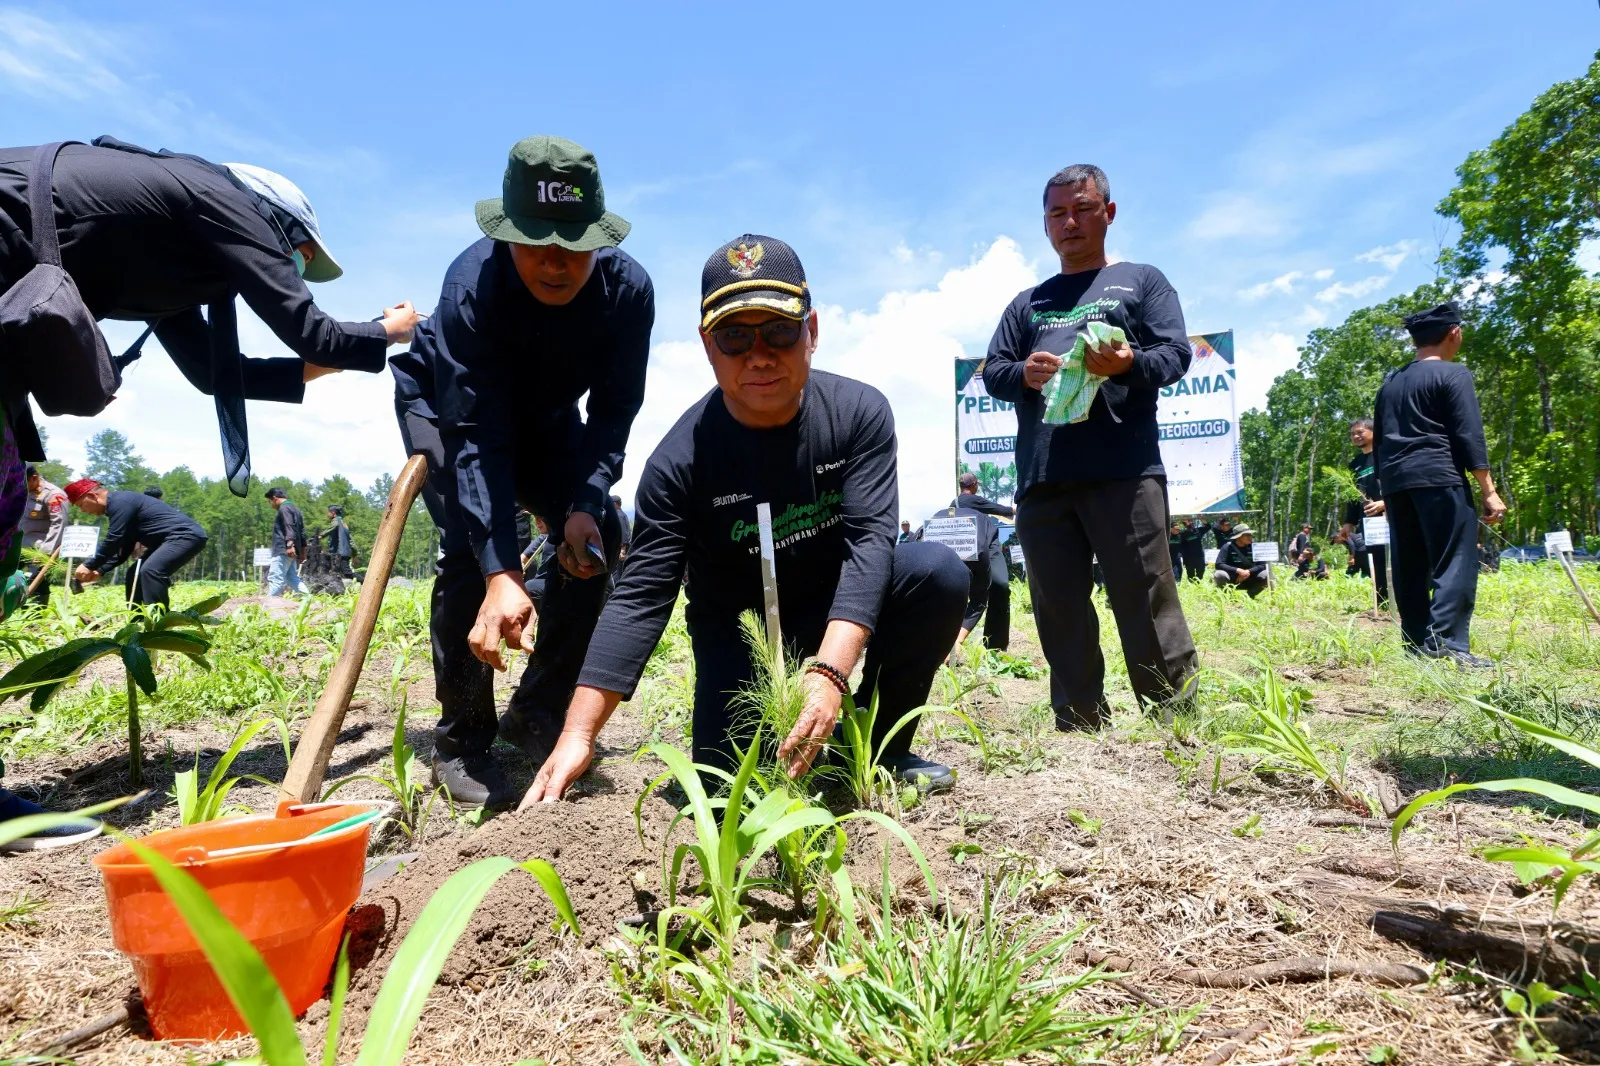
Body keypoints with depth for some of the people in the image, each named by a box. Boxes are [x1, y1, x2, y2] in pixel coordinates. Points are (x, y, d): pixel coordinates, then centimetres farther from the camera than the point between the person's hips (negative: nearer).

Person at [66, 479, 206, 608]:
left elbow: (113, 541, -16)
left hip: (186, 535, -11)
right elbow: (123, 548, 24)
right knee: (137, 573, 16)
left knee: (150, 571, -26)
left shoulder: (120, 502, -11)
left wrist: (89, 566, -6)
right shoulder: (118, 505, 22)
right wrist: (100, 570, 15)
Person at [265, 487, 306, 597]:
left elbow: (289, 527, -21)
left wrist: (290, 544, -32)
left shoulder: (284, 508, -6)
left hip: (284, 550, -10)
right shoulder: (295, 509, 23)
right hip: (293, 551, 10)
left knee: (275, 578, -10)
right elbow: (302, 531, 23)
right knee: (292, 578, 11)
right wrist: (303, 550, 25)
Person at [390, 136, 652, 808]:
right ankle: (461, 743, -11)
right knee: (471, 542, -25)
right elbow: (475, 439, -42)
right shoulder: (472, 284, -36)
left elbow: (614, 413, -20)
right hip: (443, 404, -3)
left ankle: (536, 713, 1)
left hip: (546, 418, 4)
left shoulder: (627, 288, -27)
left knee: (599, 535, -14)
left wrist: (586, 503, -36)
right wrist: (501, 576, -51)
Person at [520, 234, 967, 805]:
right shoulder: (681, 458, -21)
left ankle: (878, 745, -5)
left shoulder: (860, 412, -17)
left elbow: (870, 540, -28)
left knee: (937, 571, -26)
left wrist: (828, 672, -44)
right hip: (739, 629, -1)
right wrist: (577, 737, -32)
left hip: (843, 611, 2)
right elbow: (641, 597, -24)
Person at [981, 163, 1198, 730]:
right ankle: (1080, 730, 12)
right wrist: (1023, 373, -6)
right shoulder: (1027, 302, 26)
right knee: (1059, 612, 4)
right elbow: (992, 371, 17)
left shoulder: (1141, 280, 16)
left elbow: (1176, 353, 5)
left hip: (1125, 471, -3)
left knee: (1146, 603, -7)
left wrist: (1130, 363, -18)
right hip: (1041, 479, 4)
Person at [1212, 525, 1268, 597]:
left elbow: (1262, 565, -8)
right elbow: (1219, 565, -22)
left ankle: (1249, 597, -1)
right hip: (1231, 581, -3)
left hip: (1248, 581, 3)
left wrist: (1248, 571, -26)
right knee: (1220, 575, -34)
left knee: (1266, 575, -23)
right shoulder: (1228, 547, -11)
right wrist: (1238, 570, -31)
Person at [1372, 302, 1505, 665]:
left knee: (1409, 567, 7)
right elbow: (1469, 435, -7)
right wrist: (1488, 490, -8)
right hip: (1439, 477, -7)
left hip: (1395, 482, 7)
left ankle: (1416, 643, 7)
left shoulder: (1389, 382, 20)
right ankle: (1447, 642, -20)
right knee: (1456, 560, -9)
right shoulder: (1454, 374, 0)